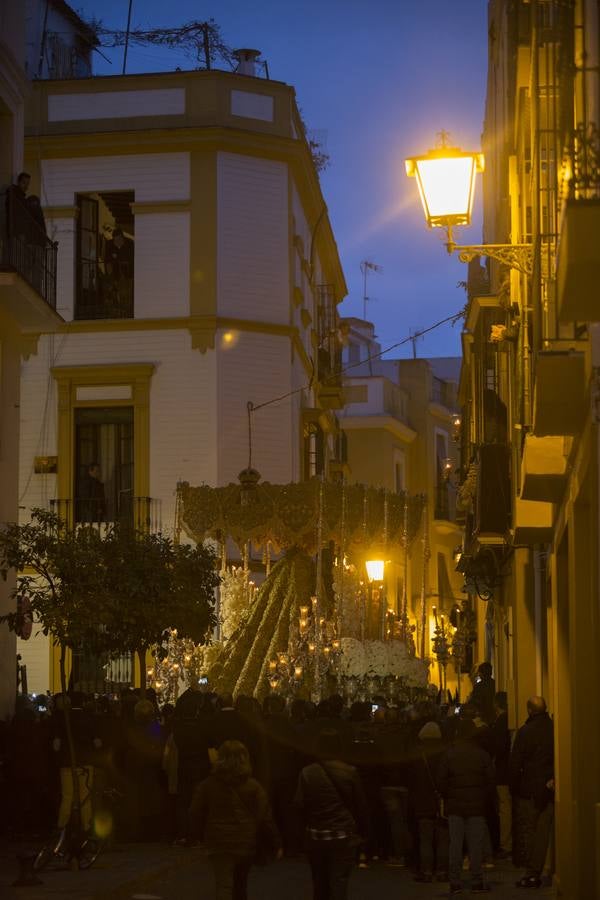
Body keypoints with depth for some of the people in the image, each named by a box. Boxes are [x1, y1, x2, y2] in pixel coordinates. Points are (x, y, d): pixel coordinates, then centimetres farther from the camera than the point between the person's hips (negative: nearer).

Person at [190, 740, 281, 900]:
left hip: (218, 844, -2)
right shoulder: (252, 786, -1)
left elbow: (196, 814, 4)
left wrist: (203, 836, 20)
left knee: (223, 887, -8)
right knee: (240, 886, 21)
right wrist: (275, 844, 4)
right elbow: (265, 818, -3)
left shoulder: (208, 784, 0)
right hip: (246, 844, 2)